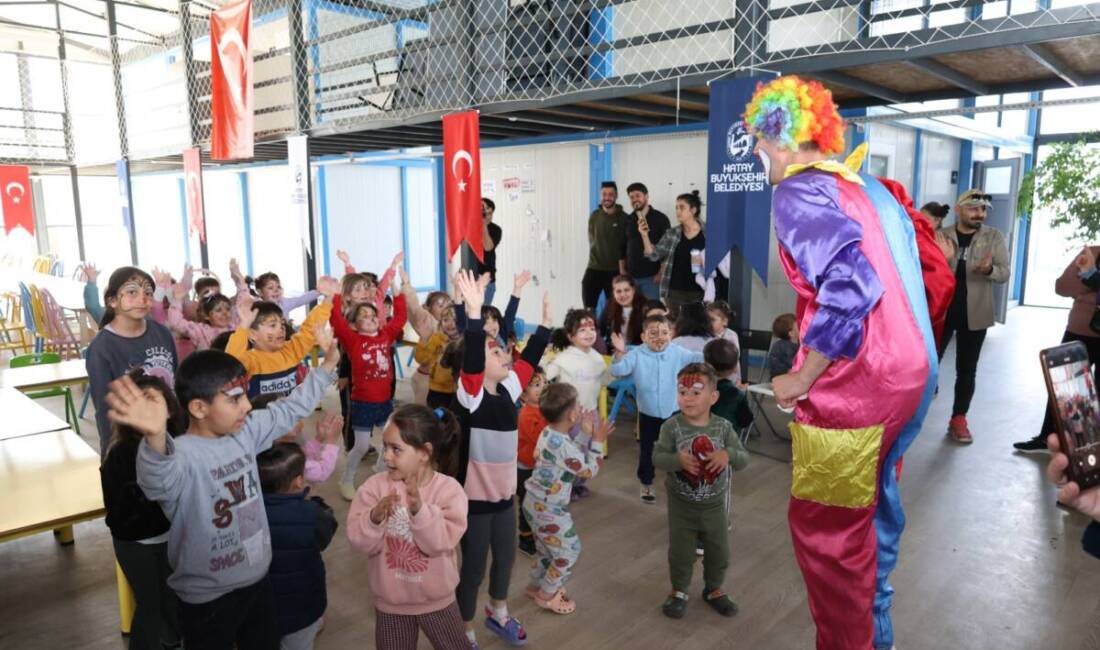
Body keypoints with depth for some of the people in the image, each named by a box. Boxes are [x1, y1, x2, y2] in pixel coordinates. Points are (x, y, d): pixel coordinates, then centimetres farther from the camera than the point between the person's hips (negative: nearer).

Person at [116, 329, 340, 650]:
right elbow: (159, 479, -50)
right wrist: (155, 438, -72)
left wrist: (327, 367, 9)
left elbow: (289, 410, 10)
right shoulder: (181, 455, -27)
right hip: (208, 600, -7)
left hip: (258, 583, 7)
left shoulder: (245, 432, -2)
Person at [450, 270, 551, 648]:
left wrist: (546, 317, 2)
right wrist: (474, 311, -44)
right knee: (473, 567, 9)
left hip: (504, 492, 7)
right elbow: (470, 357, -34)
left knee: (506, 557, 24)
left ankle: (498, 614, 49)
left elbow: (531, 357, 5)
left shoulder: (509, 389, 1)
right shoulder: (470, 394, -18)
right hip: (474, 497, -7)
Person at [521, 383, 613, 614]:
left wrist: (585, 434, 6)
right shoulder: (562, 445, -29)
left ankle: (536, 585, 43)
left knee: (548, 548, 26)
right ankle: (546, 595, 21)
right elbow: (589, 471, -16)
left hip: (537, 503, 9)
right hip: (549, 508, -9)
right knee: (569, 550, 8)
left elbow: (573, 456, 10)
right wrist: (598, 441, -11)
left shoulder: (549, 433, -1)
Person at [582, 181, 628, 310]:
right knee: (589, 308, 1)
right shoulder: (594, 216, 5)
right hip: (594, 268, 2)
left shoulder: (623, 218, -3)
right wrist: (597, 257, 8)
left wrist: (623, 268, -5)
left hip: (615, 270, -2)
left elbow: (627, 246, -3)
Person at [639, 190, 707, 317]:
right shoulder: (672, 234, 6)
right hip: (675, 292, 3)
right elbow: (654, 255, 2)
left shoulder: (707, 234, -3)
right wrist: (645, 235, -10)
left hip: (698, 292, -3)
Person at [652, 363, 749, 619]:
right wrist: (678, 460, -34)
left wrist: (728, 455, -30)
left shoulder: (723, 427, -11)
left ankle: (713, 590, 42)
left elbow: (744, 459, -9)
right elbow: (657, 457, -15)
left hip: (714, 505, 2)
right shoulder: (672, 426, -17)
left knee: (719, 553, 18)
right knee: (681, 553, 13)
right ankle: (679, 591, 37)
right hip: (681, 505, -2)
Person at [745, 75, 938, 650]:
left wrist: (801, 379, -17)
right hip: (908, 373, 10)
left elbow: (849, 286, -27)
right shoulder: (869, 187, 14)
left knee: (826, 531, 6)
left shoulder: (797, 192, -12)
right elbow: (934, 273, 17)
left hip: (852, 388, -9)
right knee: (871, 508, 25)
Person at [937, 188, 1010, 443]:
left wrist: (989, 269, -24)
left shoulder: (994, 237, 2)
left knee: (966, 370, 7)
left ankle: (958, 420, 16)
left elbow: (1004, 274, -1)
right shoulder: (941, 235, 1)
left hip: (974, 314, 1)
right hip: (940, 310, 0)